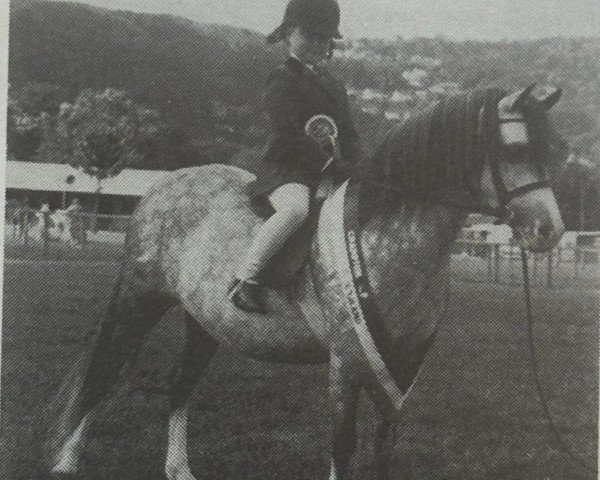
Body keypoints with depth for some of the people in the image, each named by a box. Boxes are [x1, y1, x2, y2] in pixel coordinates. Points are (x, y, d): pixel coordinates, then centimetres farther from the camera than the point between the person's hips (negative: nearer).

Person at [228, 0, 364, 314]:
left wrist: (359, 169, 0)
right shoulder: (283, 80, -4)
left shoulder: (335, 87, 20)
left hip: (327, 173, 8)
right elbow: (290, 135, -16)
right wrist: (332, 165, -22)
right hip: (286, 168, -8)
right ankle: (244, 279, -32)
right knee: (296, 208, -37)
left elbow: (349, 135, 20)